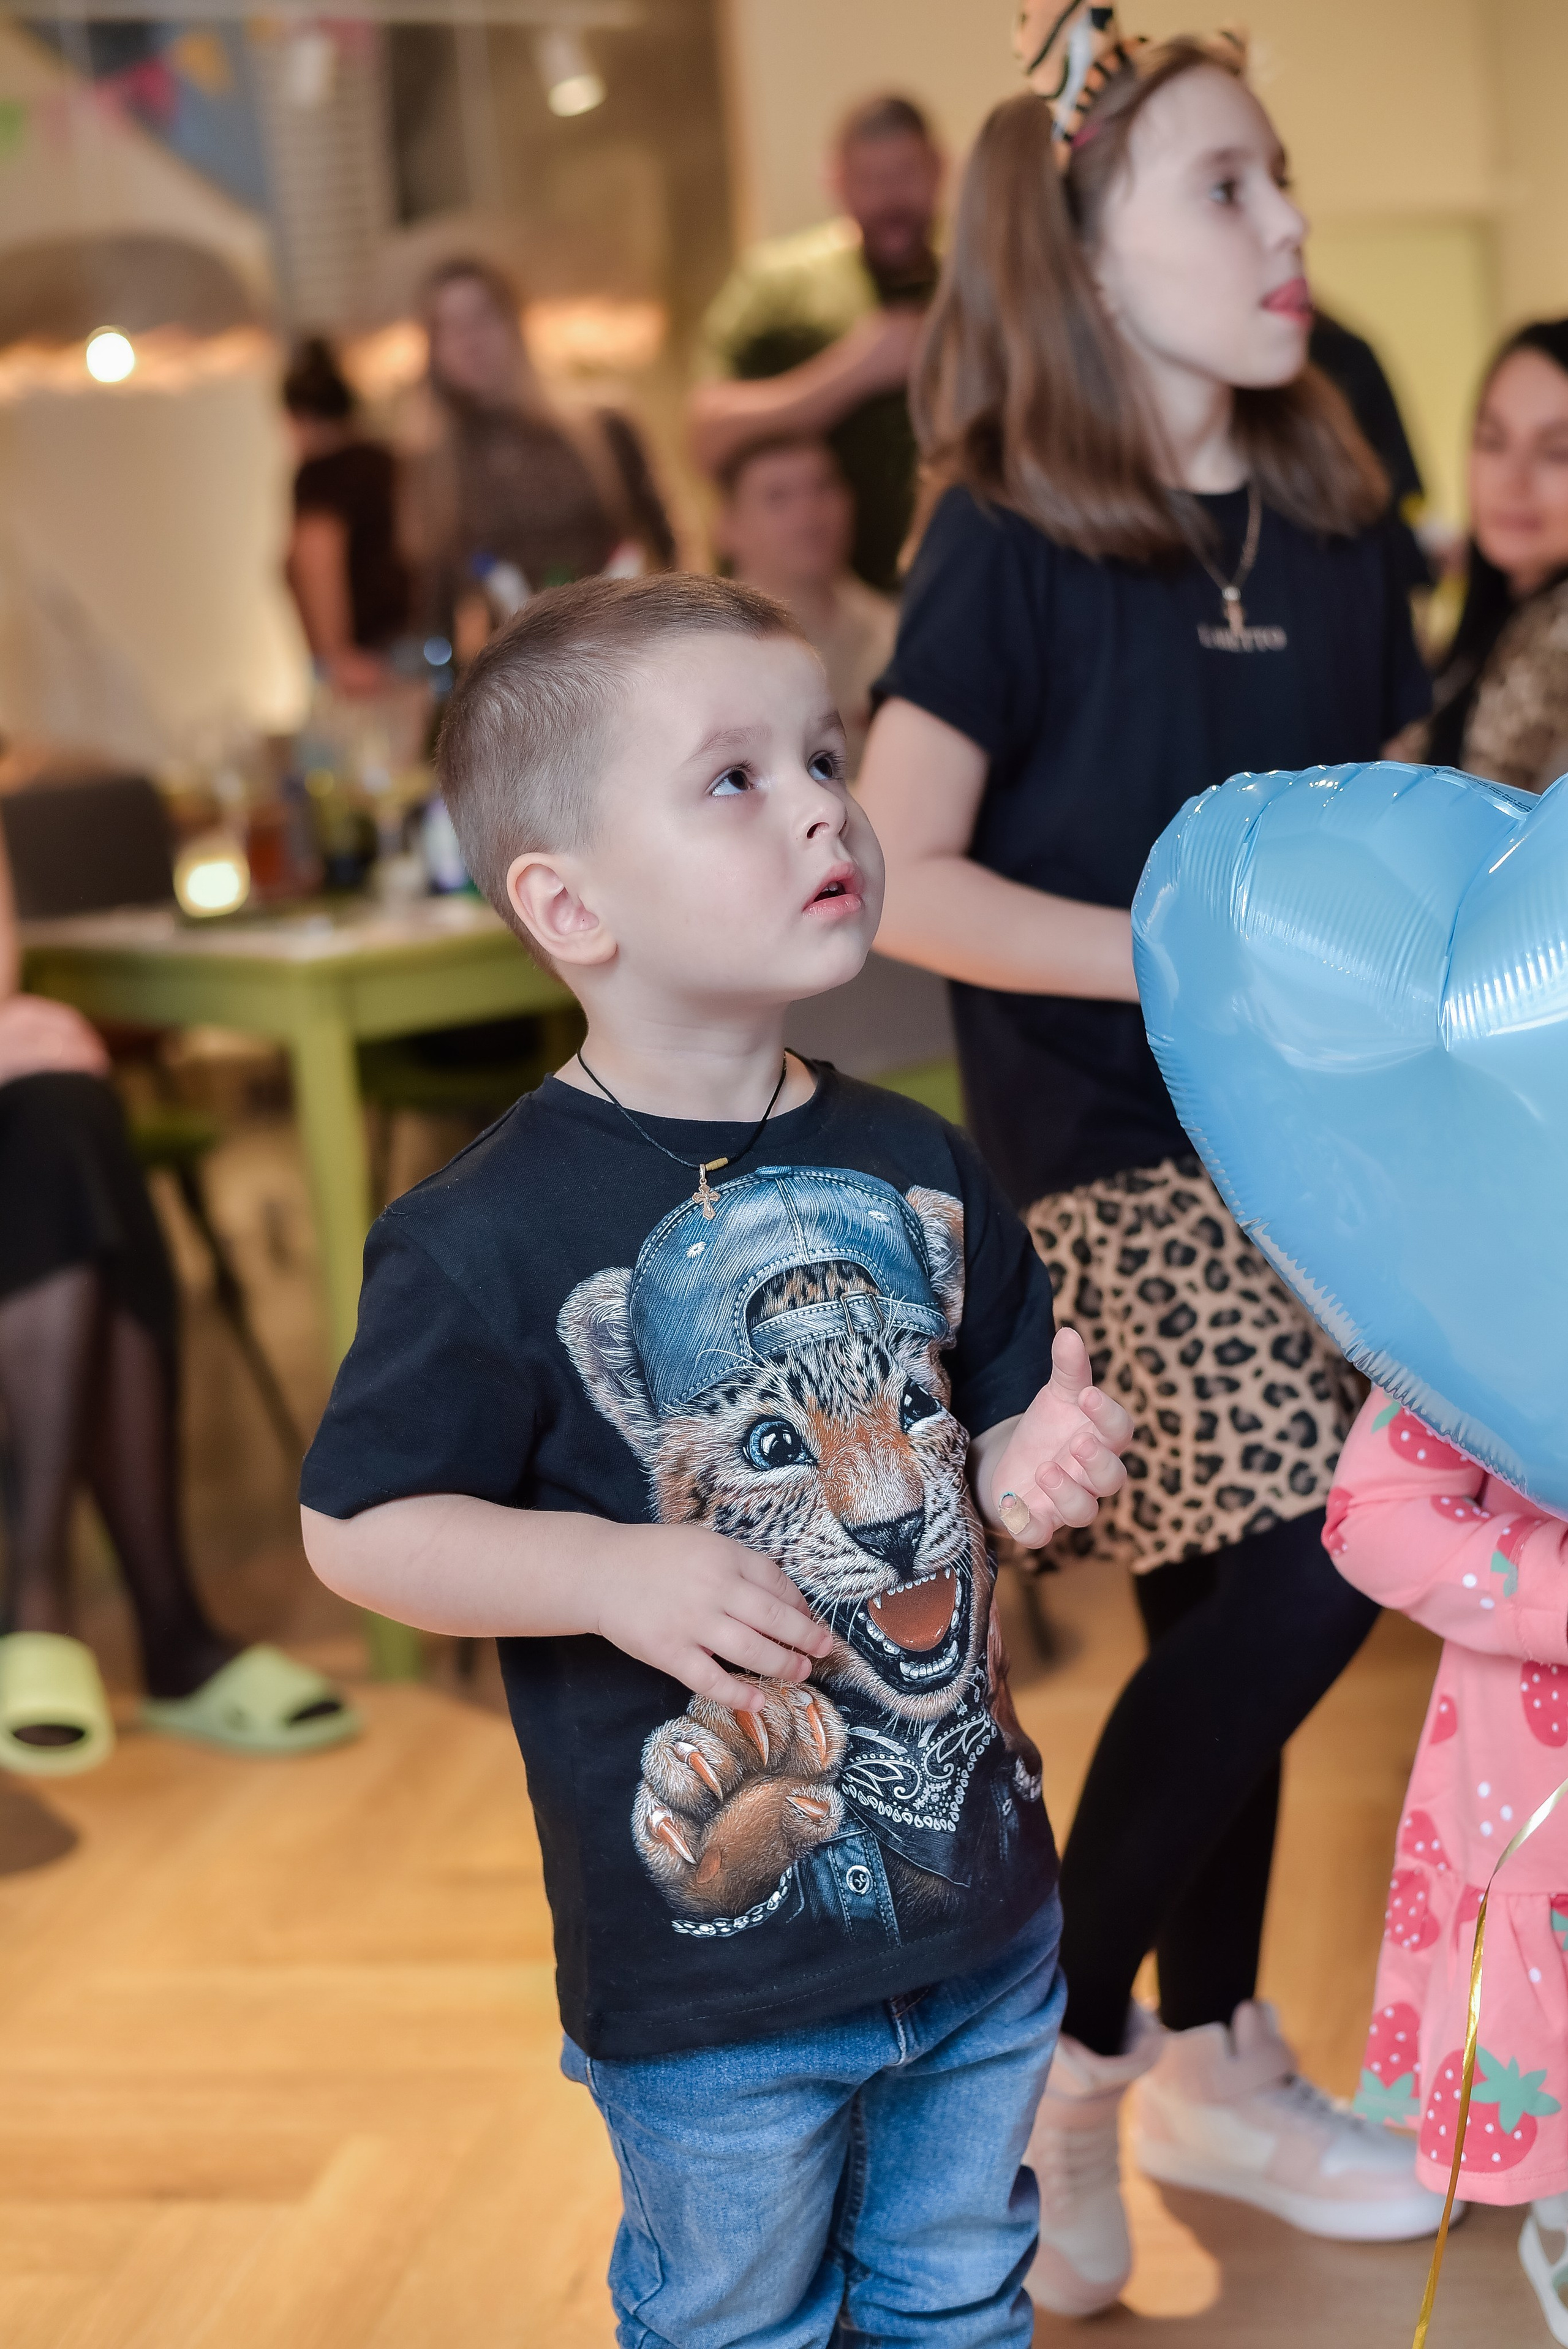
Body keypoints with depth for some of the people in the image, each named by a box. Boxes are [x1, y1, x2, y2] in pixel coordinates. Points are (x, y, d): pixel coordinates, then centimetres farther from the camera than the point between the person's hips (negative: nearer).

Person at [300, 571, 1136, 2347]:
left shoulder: (915, 1169, 0)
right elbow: (356, 1528, -14)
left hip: (982, 1912, 5)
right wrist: (614, 1571, -27)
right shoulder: (497, 1239, -19)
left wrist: (1036, 1463, -10)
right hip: (711, 1962, -5)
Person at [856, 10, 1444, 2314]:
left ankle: (1214, 2064, 30)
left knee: (1236, 1599, 13)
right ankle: (1053, 2053, 3)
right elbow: (901, 877, -17)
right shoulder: (1011, 547, -10)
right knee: (1299, 1569, -16)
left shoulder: (1336, 535, 7)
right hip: (1108, 1148, -6)